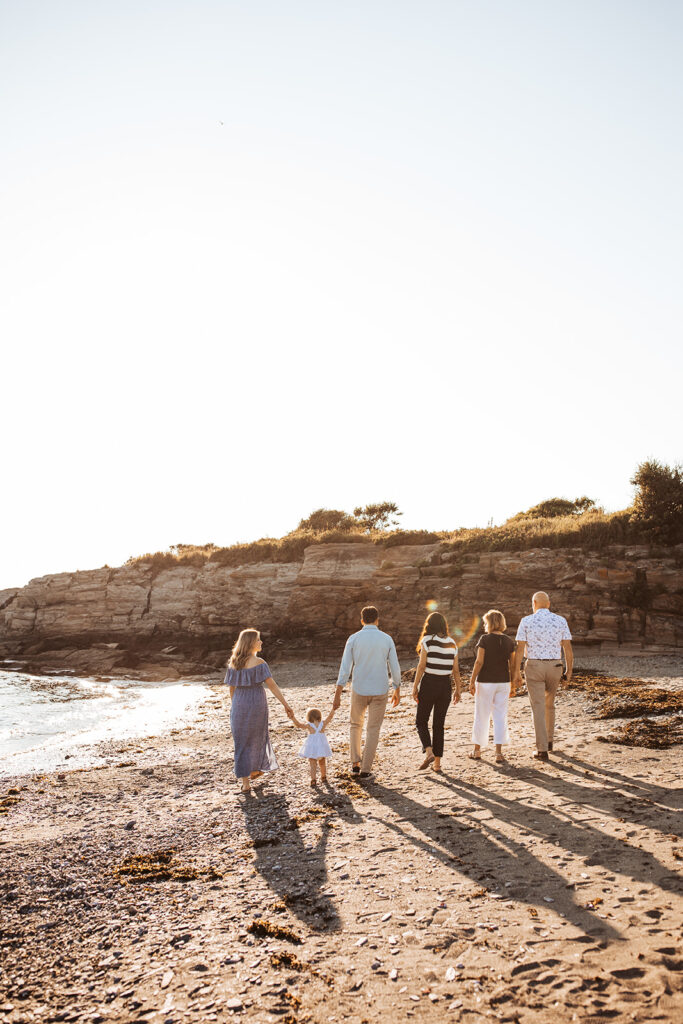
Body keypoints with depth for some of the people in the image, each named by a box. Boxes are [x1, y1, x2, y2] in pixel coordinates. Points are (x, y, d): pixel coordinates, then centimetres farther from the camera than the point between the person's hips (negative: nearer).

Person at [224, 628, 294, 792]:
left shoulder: (233, 663, 1)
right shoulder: (259, 663, -14)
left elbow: (231, 688, 9)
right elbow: (272, 685, -17)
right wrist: (285, 704, -15)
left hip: (239, 705, 3)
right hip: (257, 704, -3)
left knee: (241, 742, 11)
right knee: (256, 737, 20)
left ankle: (245, 782, 8)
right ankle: (255, 769, 40)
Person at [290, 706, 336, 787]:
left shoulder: (309, 725, -7)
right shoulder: (323, 724, -1)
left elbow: (298, 724, -13)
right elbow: (330, 717, 5)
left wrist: (292, 716, -13)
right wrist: (333, 709, 10)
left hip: (312, 748, -3)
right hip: (322, 747, 3)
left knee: (312, 764, 1)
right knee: (322, 763, 21)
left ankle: (313, 780, -10)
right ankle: (324, 777, 35)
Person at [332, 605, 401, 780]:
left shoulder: (353, 639, -6)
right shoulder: (387, 639, -3)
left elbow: (345, 668, -8)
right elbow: (394, 668, 0)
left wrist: (337, 695, -5)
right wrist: (397, 691, 14)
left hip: (359, 690, 0)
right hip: (380, 692, 0)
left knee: (355, 725, 22)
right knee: (373, 730, 10)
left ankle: (355, 763, 19)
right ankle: (365, 770, 9)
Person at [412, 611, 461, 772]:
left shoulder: (427, 641, -8)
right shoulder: (452, 643, 5)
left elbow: (421, 666, -11)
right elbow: (456, 669, 6)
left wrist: (415, 687, -6)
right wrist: (458, 689, 13)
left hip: (429, 683, -4)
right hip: (446, 685, 4)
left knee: (421, 721, 9)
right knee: (439, 724, 12)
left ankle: (428, 752, -12)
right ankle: (437, 762, 11)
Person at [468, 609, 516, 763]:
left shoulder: (485, 639, -10)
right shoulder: (509, 641, 2)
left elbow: (479, 662, -13)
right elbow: (512, 665, 4)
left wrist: (472, 682, -7)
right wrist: (513, 686, 11)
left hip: (485, 682, -3)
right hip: (503, 682, 3)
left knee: (481, 716, 9)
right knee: (500, 716, 6)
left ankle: (477, 750, 21)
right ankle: (499, 752, 0)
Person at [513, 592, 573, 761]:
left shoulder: (526, 621, -5)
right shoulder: (560, 621, 0)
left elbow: (520, 648, -7)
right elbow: (568, 648, -1)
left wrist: (517, 672, -3)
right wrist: (569, 672, 7)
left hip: (534, 667, -3)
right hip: (554, 667, 3)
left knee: (538, 708, -1)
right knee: (549, 704, 24)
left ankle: (542, 750, -7)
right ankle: (549, 740, 36)